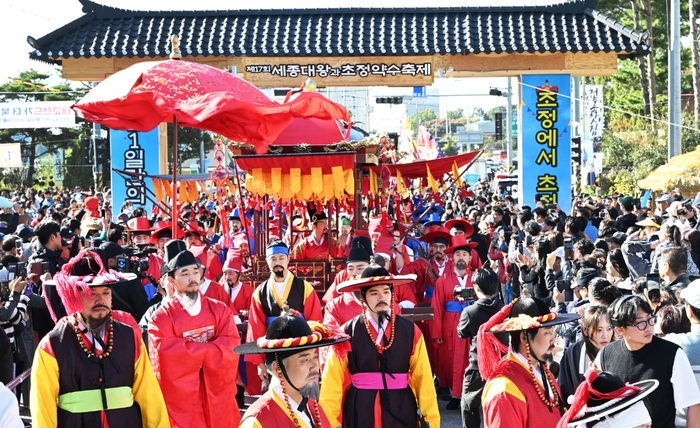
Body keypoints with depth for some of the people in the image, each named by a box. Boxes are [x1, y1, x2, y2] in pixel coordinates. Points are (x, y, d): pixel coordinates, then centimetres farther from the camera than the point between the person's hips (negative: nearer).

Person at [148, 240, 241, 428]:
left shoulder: (219, 310, 6)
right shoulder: (161, 317, -5)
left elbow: (231, 346, -6)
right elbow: (166, 353, -19)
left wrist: (189, 351, -16)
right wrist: (211, 350, -13)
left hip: (218, 397, 3)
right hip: (181, 402, -3)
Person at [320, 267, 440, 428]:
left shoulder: (410, 331, 1)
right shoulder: (347, 333, -3)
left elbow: (423, 378, 0)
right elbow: (333, 382, -4)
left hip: (401, 411, 1)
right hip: (359, 413, -1)